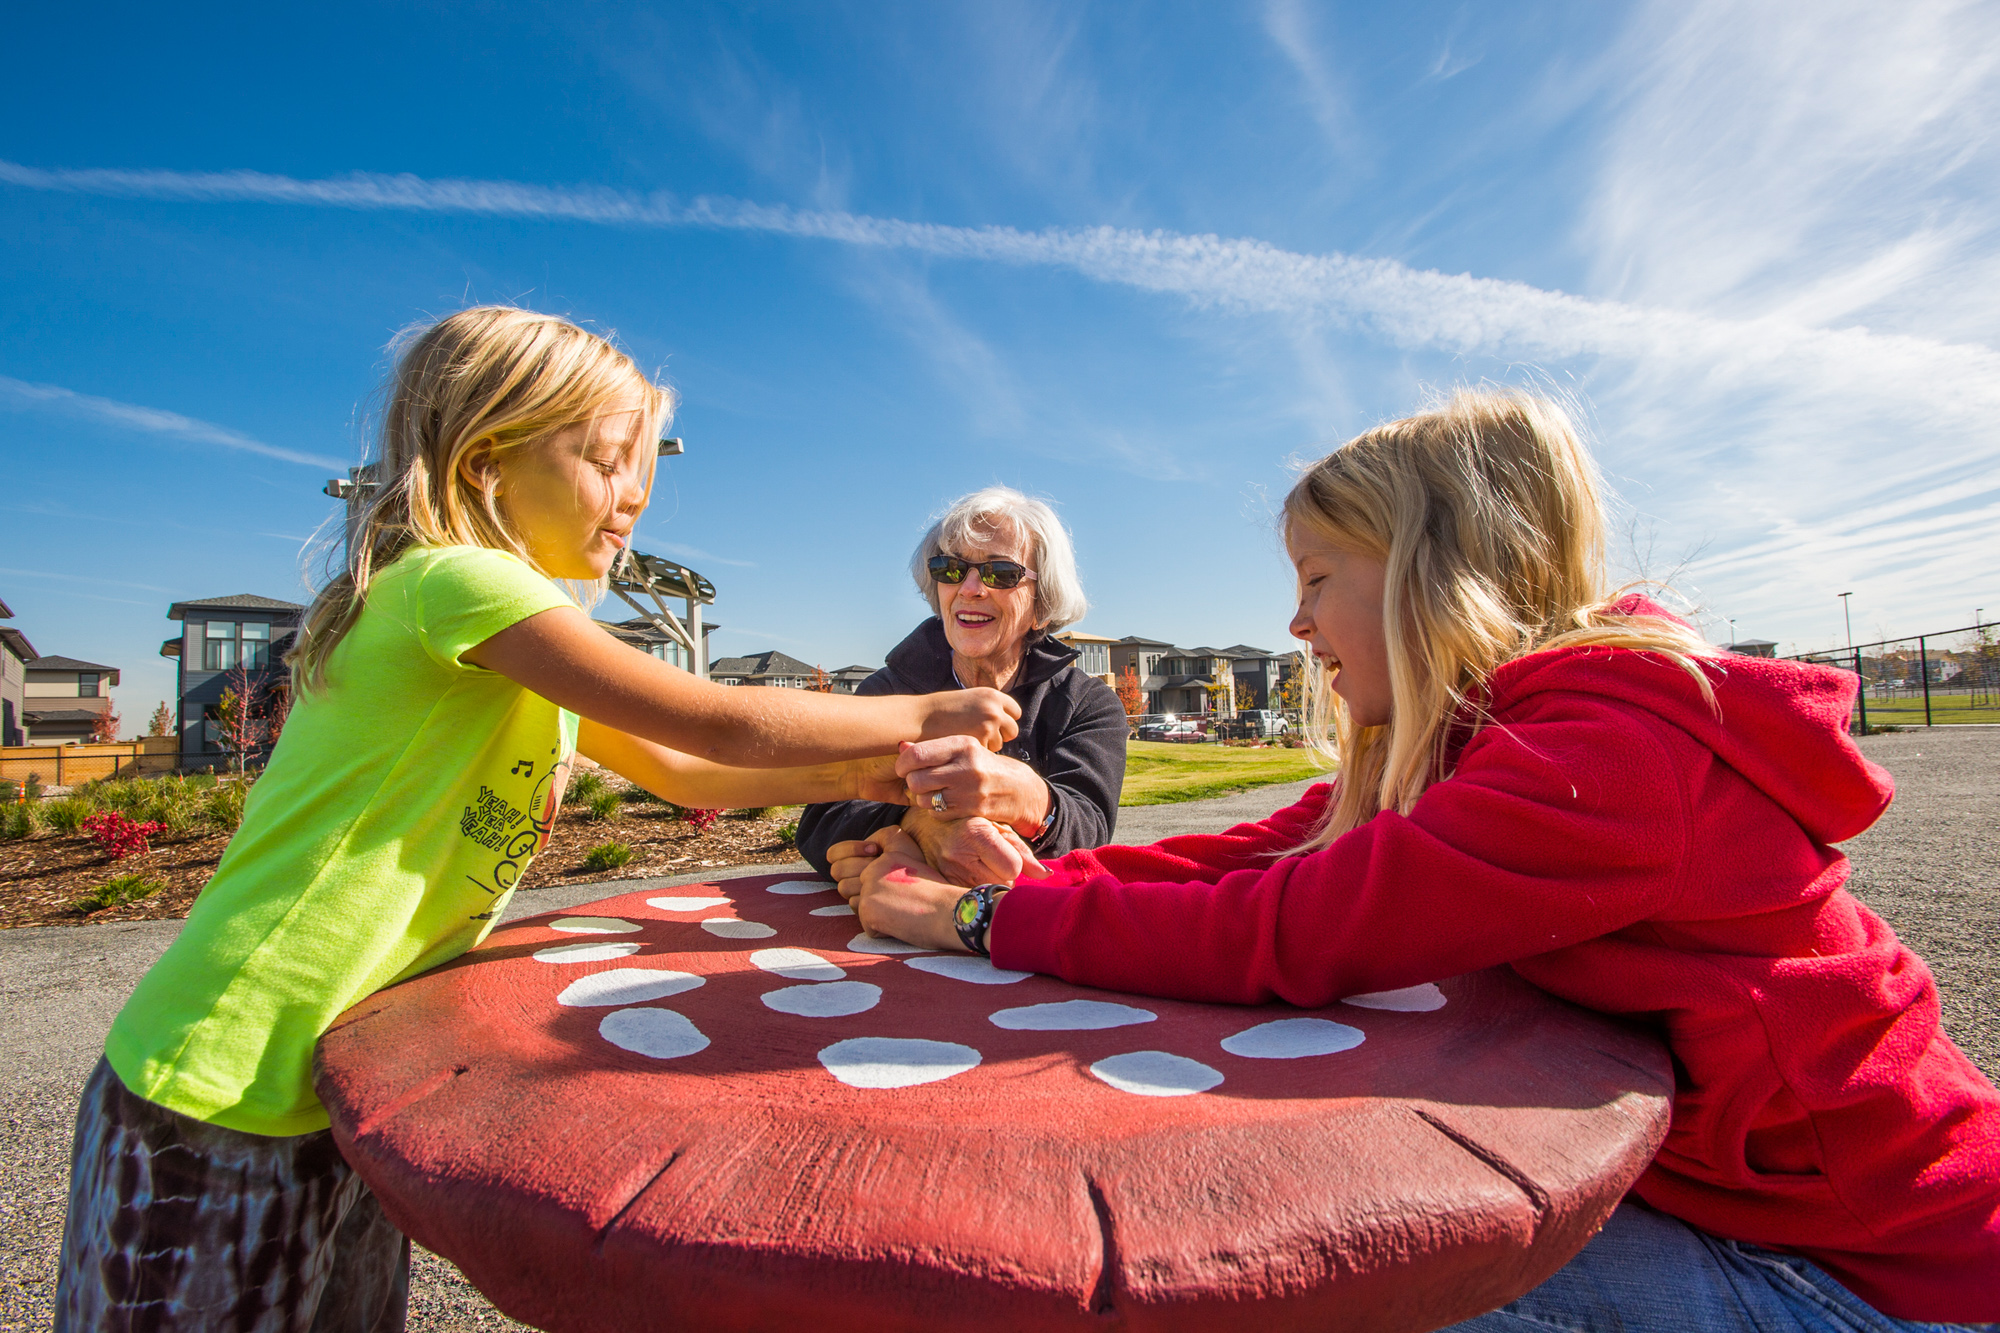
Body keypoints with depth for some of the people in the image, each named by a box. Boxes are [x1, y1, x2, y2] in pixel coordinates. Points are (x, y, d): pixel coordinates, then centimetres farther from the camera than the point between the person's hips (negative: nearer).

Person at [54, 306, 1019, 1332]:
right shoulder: (454, 581, -21)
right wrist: (922, 717, -11)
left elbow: (678, 770, 12)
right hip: (218, 1101, -9)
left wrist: (860, 774, -1)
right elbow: (724, 724, -24)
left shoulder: (530, 641, 10)